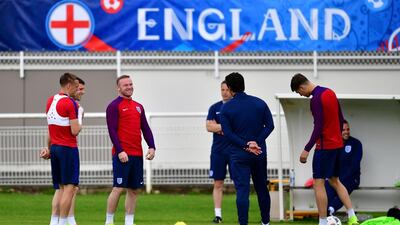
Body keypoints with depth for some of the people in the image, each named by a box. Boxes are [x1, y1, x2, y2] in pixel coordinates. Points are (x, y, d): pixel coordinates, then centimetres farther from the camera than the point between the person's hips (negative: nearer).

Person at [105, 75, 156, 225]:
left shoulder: (138, 107, 17)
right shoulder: (114, 106, -4)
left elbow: (145, 129, 16)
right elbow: (112, 131, -10)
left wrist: (151, 147, 2)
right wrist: (120, 151, -18)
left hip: (137, 155, 7)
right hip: (122, 155, -7)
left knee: (134, 190, 6)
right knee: (119, 188, -8)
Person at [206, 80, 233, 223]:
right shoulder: (215, 108, 9)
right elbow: (209, 126, -3)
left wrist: (219, 127, -14)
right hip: (218, 151, 2)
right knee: (218, 184, 2)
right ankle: (218, 214, 6)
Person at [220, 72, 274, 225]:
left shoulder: (226, 108, -5)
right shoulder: (260, 103, 3)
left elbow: (228, 133, -11)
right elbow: (269, 125, -2)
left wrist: (246, 145, -11)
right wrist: (257, 142, -8)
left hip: (238, 155, -3)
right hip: (260, 154, 3)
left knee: (242, 190, -5)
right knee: (262, 188, 16)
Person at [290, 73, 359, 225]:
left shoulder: (316, 100, -19)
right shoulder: (330, 93, 9)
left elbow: (318, 127, -23)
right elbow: (340, 119, 16)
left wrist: (307, 149, -20)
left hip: (324, 146, -9)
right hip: (337, 144, 9)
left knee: (318, 184, -3)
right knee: (335, 181, 18)